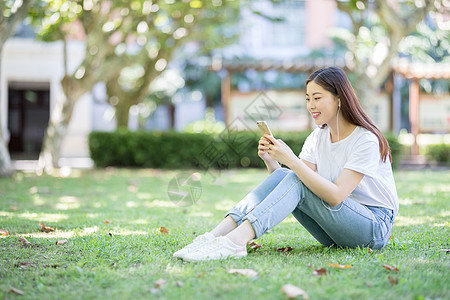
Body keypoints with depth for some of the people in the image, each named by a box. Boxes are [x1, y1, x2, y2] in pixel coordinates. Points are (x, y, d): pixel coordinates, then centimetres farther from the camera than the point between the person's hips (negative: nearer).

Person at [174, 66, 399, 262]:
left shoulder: (366, 140, -16)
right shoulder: (318, 137, 7)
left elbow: (335, 196, -26)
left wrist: (292, 161, -30)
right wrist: (270, 160, -19)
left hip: (375, 227, -6)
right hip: (334, 233, 6)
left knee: (295, 181, -26)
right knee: (280, 175, -16)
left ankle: (236, 241, -41)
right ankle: (216, 235, -29)